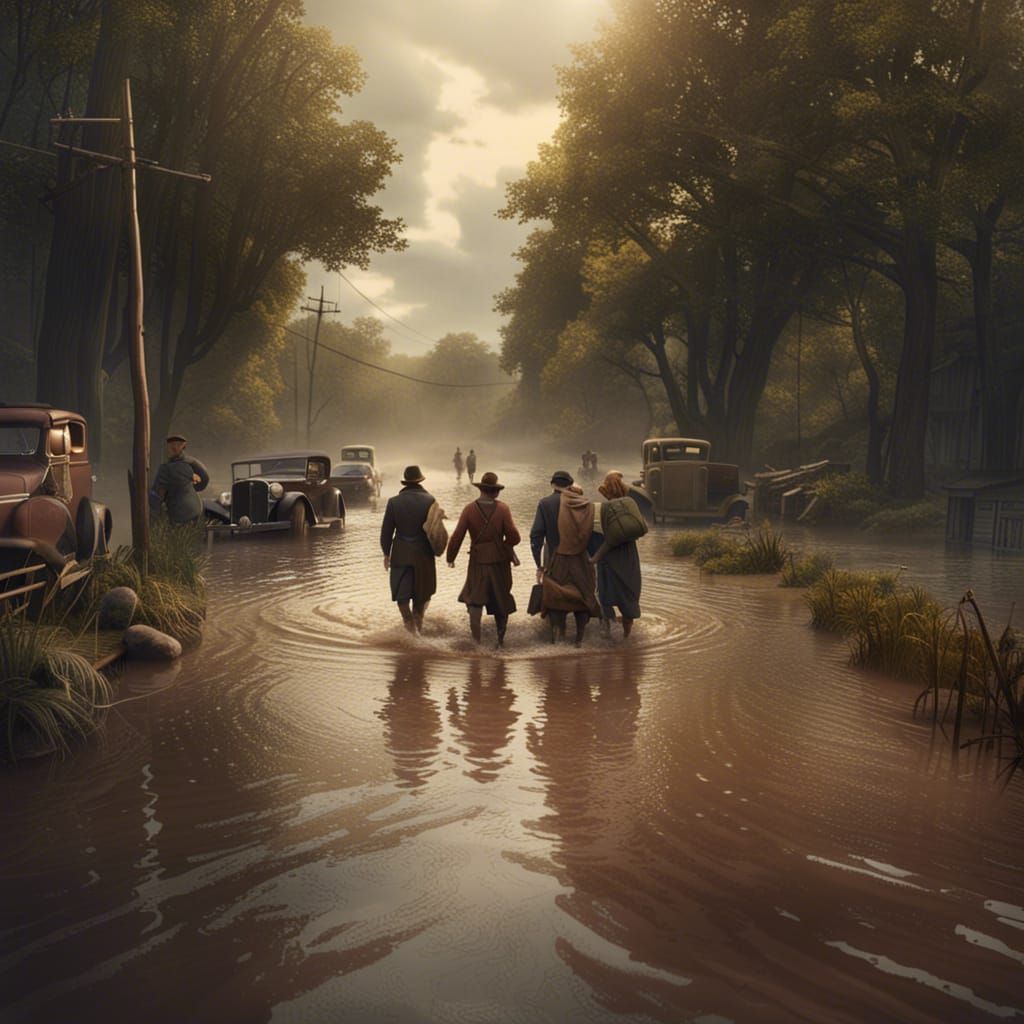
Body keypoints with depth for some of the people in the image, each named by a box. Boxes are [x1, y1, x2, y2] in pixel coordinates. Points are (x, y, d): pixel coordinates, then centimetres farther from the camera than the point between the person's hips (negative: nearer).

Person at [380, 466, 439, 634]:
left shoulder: (394, 502, -6)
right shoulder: (429, 500, -9)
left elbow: (386, 531, -2)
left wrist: (386, 553, 8)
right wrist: (435, 550, 8)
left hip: (400, 554, 0)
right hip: (423, 553, 0)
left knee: (402, 593, 8)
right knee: (421, 591, 17)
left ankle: (410, 624, 3)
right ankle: (418, 622, 23)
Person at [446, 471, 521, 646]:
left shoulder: (469, 509, -11)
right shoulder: (502, 509, -13)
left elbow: (457, 536, -11)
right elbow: (513, 537, -16)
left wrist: (450, 558, 2)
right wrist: (504, 545, 6)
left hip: (478, 561, 0)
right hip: (500, 561, 0)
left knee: (475, 599, 9)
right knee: (501, 598, 15)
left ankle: (476, 637, -6)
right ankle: (501, 639, 22)